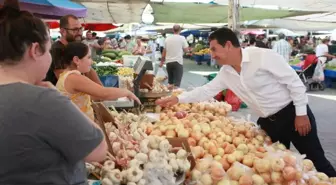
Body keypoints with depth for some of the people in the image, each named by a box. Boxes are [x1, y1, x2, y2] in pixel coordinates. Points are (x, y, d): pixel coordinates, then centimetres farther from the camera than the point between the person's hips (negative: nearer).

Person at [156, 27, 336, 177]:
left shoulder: (263, 56, -20)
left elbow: (294, 82, -17)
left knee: (315, 160, 1)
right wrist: (178, 98, 1)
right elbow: (206, 90, 9)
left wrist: (302, 114, -16)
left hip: (291, 114, -6)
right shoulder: (226, 73, 1)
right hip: (268, 122, 6)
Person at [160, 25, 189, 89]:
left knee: (170, 81, 17)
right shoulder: (182, 38, -4)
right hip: (178, 62, -4)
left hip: (169, 62, 5)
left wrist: (162, 61, 22)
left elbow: (164, 51, 12)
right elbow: (186, 50, -1)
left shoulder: (167, 39, 8)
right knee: (176, 83, -5)